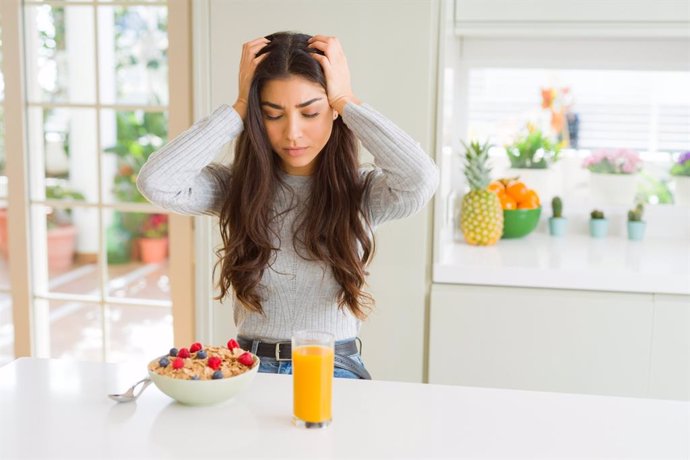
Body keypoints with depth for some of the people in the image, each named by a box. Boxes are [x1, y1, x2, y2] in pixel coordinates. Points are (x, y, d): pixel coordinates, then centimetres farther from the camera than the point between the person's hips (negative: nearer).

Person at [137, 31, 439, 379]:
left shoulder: (361, 191, -2)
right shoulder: (236, 186, 1)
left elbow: (421, 180, -24)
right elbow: (155, 182, -16)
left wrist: (347, 101, -13)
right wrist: (239, 107, -10)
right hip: (249, 369, 1)